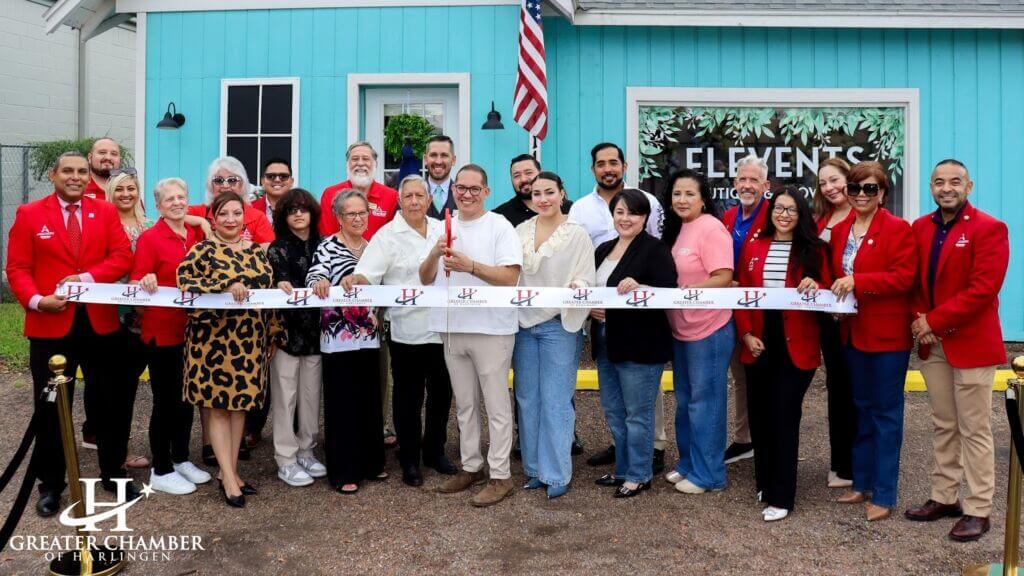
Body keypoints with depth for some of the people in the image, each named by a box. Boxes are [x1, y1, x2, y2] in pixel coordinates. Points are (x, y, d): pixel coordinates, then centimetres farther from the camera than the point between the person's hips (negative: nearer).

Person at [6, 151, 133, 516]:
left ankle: (113, 474, 27)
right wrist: (36, 300, -19)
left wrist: (88, 277, -18)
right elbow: (17, 267, -3)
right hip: (50, 325, -1)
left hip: (100, 322, 2)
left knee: (109, 402, 11)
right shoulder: (29, 214, 2)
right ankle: (51, 484, 21)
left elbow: (122, 257, -3)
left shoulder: (105, 211, 6)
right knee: (50, 407, 6)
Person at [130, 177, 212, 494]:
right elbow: (135, 283, -12)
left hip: (191, 329, 6)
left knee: (186, 397, 15)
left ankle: (181, 459, 30)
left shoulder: (198, 234, 7)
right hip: (161, 332, -6)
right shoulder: (149, 238, -10)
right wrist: (145, 282, -33)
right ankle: (161, 471, 14)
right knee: (165, 400, 1)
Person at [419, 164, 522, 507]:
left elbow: (510, 277, -15)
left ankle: (500, 476, 8)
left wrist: (471, 266, -24)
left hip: (491, 328, -6)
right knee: (464, 404, 15)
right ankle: (471, 466, 27)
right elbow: (425, 279, 9)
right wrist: (434, 254, -11)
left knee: (496, 405, 1)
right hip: (452, 328, 6)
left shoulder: (499, 227, -5)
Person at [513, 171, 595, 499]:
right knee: (527, 399, 9)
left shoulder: (578, 235, -2)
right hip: (524, 324, 5)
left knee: (555, 402, -4)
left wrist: (578, 288, -27)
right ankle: (534, 469, 21)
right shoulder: (520, 231, 9)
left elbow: (586, 279, -5)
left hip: (559, 325, -4)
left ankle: (556, 475, 6)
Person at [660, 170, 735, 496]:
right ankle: (688, 464, 30)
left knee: (704, 402, 1)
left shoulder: (710, 228, -15)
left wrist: (684, 291, -26)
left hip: (709, 330, -9)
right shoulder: (677, 229, 11)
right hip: (681, 329, 9)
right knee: (685, 401, 17)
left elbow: (723, 278, -21)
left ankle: (707, 474, 14)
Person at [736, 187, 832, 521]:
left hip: (796, 346, -3)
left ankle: (781, 497, 4)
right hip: (759, 344, 3)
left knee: (784, 417, -4)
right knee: (760, 415, 9)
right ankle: (765, 483, 27)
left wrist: (817, 287, -19)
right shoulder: (754, 248, 8)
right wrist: (746, 334, -3)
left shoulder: (813, 250, 1)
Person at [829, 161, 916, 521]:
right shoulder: (840, 230, 10)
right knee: (862, 408, 16)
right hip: (853, 332, 6)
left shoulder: (898, 229, -9)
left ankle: (884, 495, 10)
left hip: (887, 335, -6)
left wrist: (857, 282, -26)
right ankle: (862, 483, 28)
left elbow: (903, 277, -18)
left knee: (886, 412, 2)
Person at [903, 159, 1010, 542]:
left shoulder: (989, 229, -9)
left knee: (974, 431, 2)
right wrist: (919, 319, -7)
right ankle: (944, 498, 25)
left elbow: (983, 288, -18)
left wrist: (934, 321, -18)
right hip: (932, 343, 6)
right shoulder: (920, 228, 9)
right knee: (943, 426, 14)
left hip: (971, 342, -5)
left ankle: (978, 510, 12)